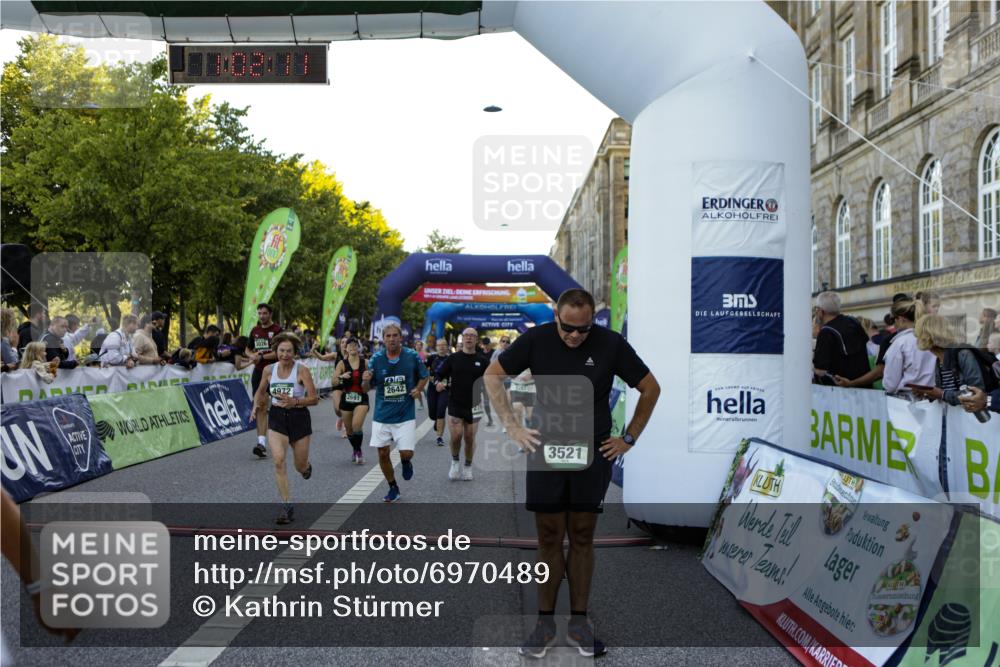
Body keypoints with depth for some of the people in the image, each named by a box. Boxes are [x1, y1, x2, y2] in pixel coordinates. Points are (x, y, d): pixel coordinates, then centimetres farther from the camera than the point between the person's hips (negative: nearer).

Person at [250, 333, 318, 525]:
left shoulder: (301, 370, -11)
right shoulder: (269, 370, 0)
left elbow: (314, 398, -13)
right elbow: (260, 392, 18)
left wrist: (294, 402, -27)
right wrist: (256, 407, 0)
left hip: (299, 417, -2)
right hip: (276, 418, 2)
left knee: (301, 467, 9)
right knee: (278, 460, -19)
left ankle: (307, 465, 50)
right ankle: (287, 507, -11)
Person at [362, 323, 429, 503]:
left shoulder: (412, 356, -6)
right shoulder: (376, 359, -3)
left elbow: (424, 377, 10)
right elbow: (366, 389, 3)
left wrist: (418, 389, -9)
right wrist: (366, 380, -20)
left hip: (405, 415, -2)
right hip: (382, 415, 2)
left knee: (406, 453, -8)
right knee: (382, 453, 6)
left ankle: (406, 462, 31)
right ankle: (393, 488, 27)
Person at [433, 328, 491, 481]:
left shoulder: (483, 360, 1)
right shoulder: (453, 358, 1)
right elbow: (438, 375, 4)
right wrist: (438, 382, -18)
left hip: (473, 405, 1)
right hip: (455, 404, -1)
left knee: (470, 438, 6)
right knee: (456, 436, -9)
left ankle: (468, 467, 26)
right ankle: (455, 461, 18)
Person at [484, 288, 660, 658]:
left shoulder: (611, 343, -10)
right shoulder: (536, 339, -8)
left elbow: (650, 388, 2)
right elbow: (493, 375, 4)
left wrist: (629, 438, 2)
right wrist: (511, 426, -1)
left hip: (593, 454, 0)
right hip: (545, 453, 0)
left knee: (582, 537, 6)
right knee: (549, 538, 3)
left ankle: (579, 622, 17)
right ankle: (545, 622, 14)